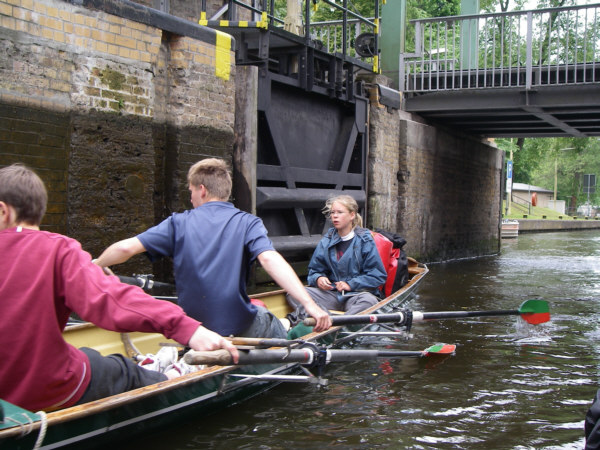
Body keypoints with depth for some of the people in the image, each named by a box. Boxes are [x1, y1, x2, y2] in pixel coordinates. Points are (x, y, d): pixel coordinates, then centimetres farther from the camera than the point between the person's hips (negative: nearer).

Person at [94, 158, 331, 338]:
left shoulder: (179, 223, -1)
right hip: (241, 328, -3)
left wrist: (95, 265, 14)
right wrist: (309, 303, -31)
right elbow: (270, 259, -24)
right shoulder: (247, 223, -7)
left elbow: (125, 248, -6)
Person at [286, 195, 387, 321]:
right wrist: (318, 279, -7)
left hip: (357, 294, -3)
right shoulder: (326, 241, 11)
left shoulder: (365, 241, 0)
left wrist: (351, 284, -11)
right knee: (293, 293, -19)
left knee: (369, 300, -38)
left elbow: (378, 276, -2)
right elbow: (314, 270, 17)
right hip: (331, 294, 3)